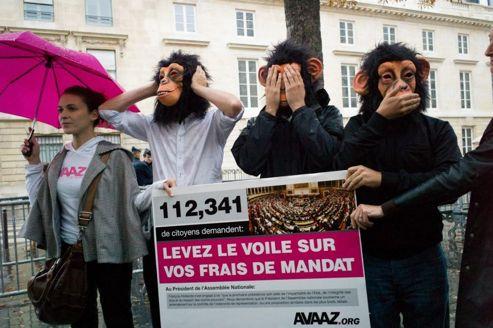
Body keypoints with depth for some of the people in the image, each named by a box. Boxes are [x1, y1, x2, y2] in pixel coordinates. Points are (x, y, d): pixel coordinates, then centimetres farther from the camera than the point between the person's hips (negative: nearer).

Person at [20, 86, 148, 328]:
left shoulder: (113, 156, -9)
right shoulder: (61, 159, 8)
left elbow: (131, 201, -9)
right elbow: (41, 201, 8)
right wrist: (34, 162, 5)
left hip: (108, 251, -5)